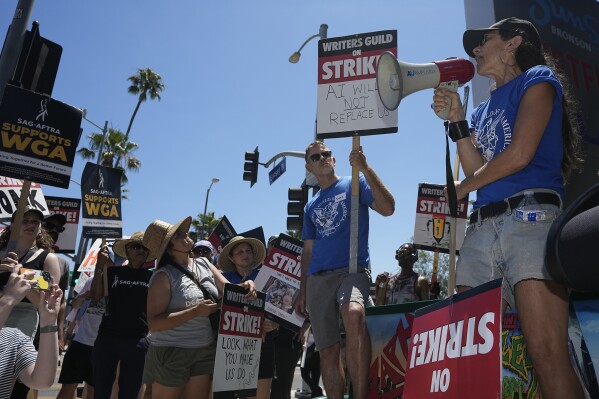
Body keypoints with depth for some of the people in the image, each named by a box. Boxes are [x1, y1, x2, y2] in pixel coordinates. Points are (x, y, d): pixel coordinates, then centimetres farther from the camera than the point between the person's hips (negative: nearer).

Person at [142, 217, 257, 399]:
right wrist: (195, 311, -26)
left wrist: (244, 286, -17)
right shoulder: (164, 276, -15)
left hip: (206, 351, 5)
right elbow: (154, 323, -20)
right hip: (171, 352, -5)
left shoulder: (204, 264, 4)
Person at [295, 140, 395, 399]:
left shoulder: (354, 184, 9)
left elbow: (387, 209, -8)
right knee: (328, 351, 3)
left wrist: (365, 169, -16)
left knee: (354, 316, -36)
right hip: (317, 278, 5)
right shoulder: (311, 207, 22)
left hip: (353, 269, -5)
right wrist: (302, 292, 15)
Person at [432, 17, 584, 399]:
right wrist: (457, 119, 14)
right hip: (480, 229, 7)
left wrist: (462, 188, 6)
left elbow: (520, 154, -7)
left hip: (529, 218, -7)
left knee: (548, 353, -15)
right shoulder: (484, 109, 28)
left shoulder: (537, 79, 9)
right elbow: (477, 170, 15)